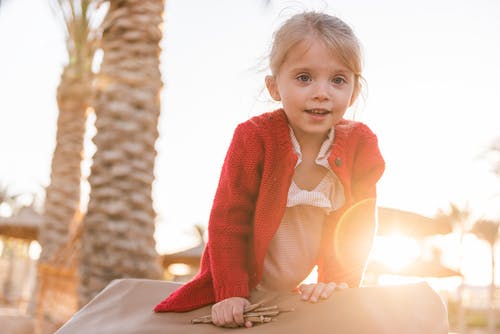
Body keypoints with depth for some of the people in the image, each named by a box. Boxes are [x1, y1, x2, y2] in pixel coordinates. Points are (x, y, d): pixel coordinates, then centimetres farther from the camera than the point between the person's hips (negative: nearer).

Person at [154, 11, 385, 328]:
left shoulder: (361, 144, -11)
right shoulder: (254, 138, -20)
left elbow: (358, 222, -4)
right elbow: (228, 219, -18)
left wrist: (336, 281, -11)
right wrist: (231, 293, -22)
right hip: (247, 287, -2)